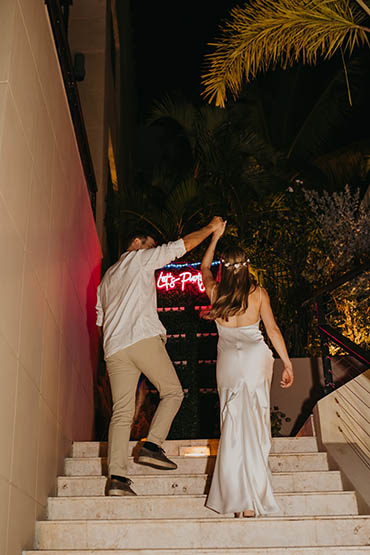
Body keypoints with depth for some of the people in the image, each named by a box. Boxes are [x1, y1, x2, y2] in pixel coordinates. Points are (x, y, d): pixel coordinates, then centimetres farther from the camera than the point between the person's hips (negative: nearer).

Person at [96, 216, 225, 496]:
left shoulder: (107, 277, 30)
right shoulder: (139, 257, 11)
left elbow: (101, 318, 29)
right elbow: (182, 245, 8)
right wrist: (210, 228, 18)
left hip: (113, 347, 6)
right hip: (144, 337, -6)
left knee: (122, 412, -1)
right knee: (173, 392, 8)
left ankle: (116, 476, -12)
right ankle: (152, 445, -8)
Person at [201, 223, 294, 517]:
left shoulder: (215, 292, 0)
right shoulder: (259, 292, -4)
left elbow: (204, 268, 20)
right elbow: (273, 329, -3)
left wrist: (215, 236, 28)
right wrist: (287, 363, 4)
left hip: (228, 361, 1)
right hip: (257, 359, -1)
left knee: (233, 427, 6)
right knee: (254, 426, 1)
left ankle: (238, 499, 5)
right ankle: (251, 502, 2)